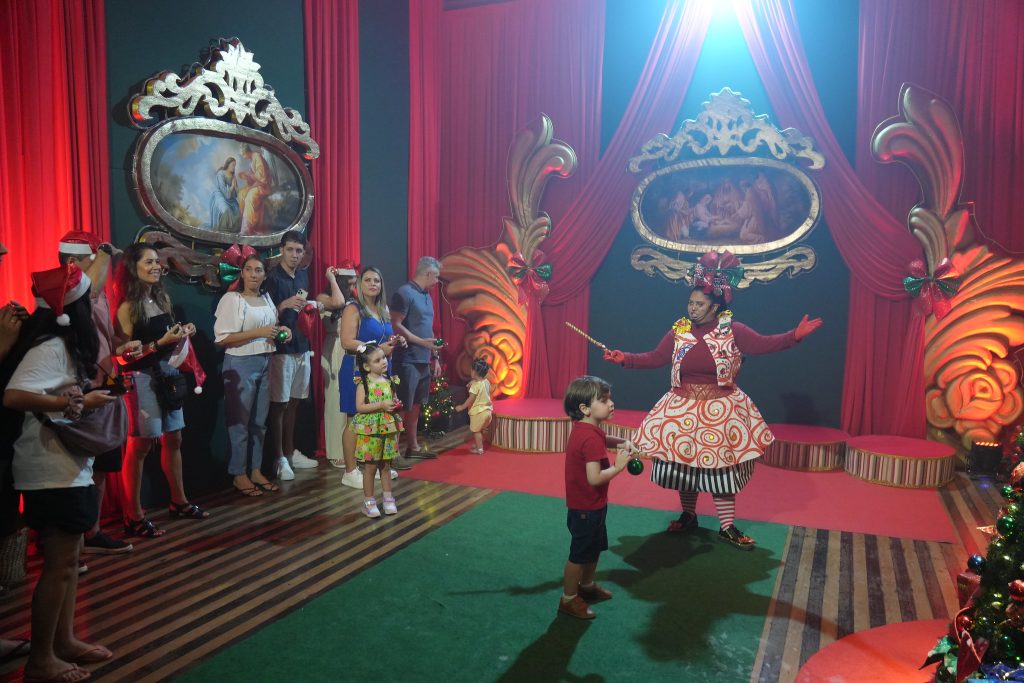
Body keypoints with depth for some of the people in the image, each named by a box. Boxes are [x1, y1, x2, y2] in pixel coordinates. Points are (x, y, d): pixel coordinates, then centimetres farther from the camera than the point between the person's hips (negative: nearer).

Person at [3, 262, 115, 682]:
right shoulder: (50, 346, -19)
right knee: (59, 565, 1)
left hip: (68, 466, 10)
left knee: (69, 559, 18)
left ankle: (64, 640, 31)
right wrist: (78, 402, -25)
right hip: (51, 471, -10)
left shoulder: (67, 343, 9)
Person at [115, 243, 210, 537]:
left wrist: (182, 334, 0)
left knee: (173, 439, 14)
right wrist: (162, 342, -23)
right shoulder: (127, 307, -12)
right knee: (140, 446, -2)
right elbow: (124, 355, -17)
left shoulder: (162, 297, 9)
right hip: (141, 378, -7)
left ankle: (179, 502, 27)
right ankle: (133, 516, 9)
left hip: (167, 373, 8)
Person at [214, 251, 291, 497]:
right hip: (241, 364, -7)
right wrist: (258, 333, -20)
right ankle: (238, 475, 12)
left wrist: (280, 331, 4)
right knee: (240, 421, 1)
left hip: (265, 363, 7)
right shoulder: (231, 298, -10)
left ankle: (255, 470, 22)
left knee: (260, 421, 12)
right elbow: (222, 338, -16)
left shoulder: (266, 299, 12)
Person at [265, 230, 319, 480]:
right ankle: (279, 459, 6)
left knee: (293, 402, 13)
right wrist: (285, 304, -26)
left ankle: (291, 452, 23)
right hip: (281, 348, -6)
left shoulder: (304, 275, 12)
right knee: (279, 404, -1)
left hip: (302, 346, 6)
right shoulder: (272, 277, -9)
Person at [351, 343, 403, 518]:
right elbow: (360, 407, -17)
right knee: (370, 467, 3)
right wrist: (381, 405, -23)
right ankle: (369, 501, 15)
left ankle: (388, 498, 22)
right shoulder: (364, 383, -11)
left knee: (385, 465, 13)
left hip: (388, 428, 5)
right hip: (370, 430, -5)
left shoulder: (389, 381, 5)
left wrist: (396, 406, -6)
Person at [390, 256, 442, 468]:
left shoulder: (426, 295, 17)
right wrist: (420, 341, -22)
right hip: (408, 361, -9)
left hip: (424, 361, 9)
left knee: (416, 405, 15)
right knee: (402, 407, -6)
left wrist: (434, 357, 18)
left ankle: (413, 447, 25)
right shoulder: (404, 293, -11)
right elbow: (395, 325, -16)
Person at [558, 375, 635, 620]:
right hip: (586, 508, -10)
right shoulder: (591, 438, -30)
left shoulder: (584, 429, 1)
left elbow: (603, 439, 24)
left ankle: (587, 585, 45)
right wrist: (618, 466, -21)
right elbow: (595, 478, -34)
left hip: (591, 505, 10)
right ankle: (568, 599, 23)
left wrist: (622, 442, 6)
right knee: (580, 554, 7)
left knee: (595, 547, 26)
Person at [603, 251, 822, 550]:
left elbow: (763, 344, -12)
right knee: (683, 462, 10)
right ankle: (688, 516, 31)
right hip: (683, 408, 3)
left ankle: (727, 527, 18)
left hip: (720, 409, -2)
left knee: (722, 466, 4)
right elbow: (656, 358, 7)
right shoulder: (678, 331, 1)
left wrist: (795, 335, -25)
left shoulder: (732, 331, -6)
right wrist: (625, 358, -2)